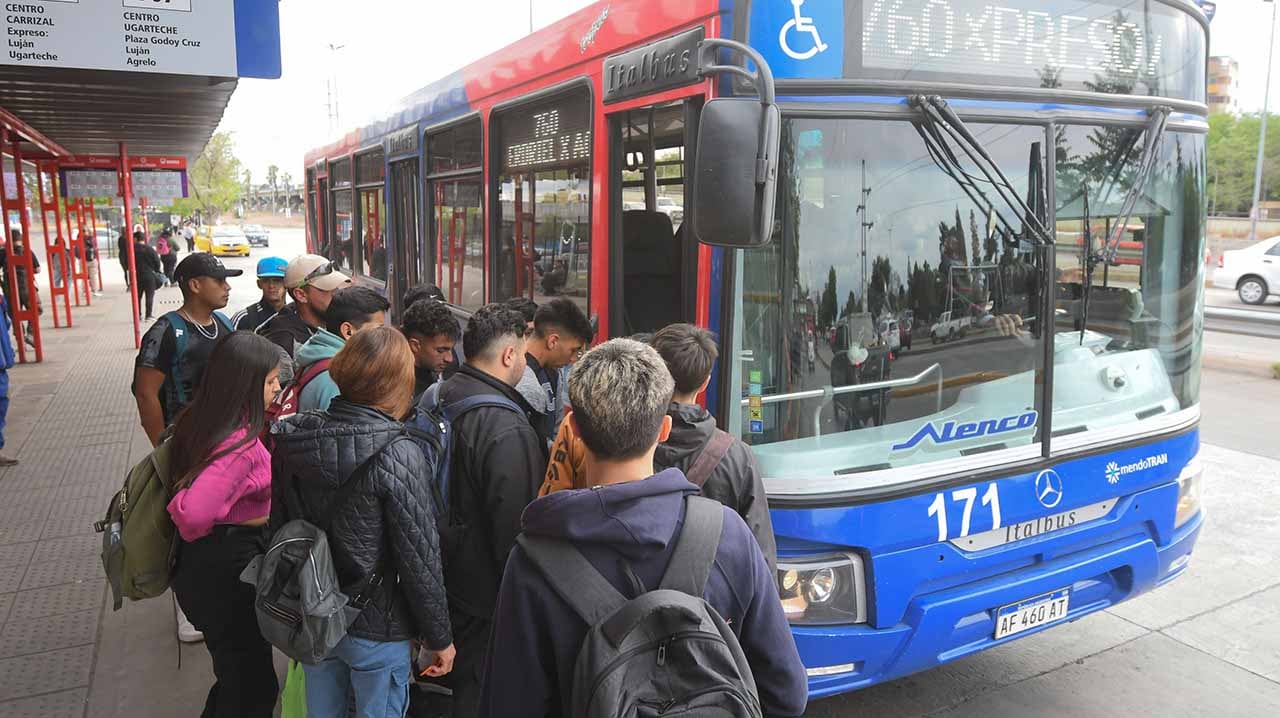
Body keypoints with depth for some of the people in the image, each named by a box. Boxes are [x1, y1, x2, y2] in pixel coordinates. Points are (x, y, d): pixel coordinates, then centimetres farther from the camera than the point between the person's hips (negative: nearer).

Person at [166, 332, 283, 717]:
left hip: (205, 567, 9)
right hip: (229, 574, -9)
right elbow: (193, 513, -38)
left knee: (236, 672, 29)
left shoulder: (199, 421, -2)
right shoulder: (240, 447, -30)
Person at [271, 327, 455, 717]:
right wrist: (439, 637, -7)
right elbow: (419, 559, -20)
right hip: (375, 628, -5)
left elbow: (278, 522, 3)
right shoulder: (397, 454, -23)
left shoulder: (290, 439, -7)